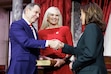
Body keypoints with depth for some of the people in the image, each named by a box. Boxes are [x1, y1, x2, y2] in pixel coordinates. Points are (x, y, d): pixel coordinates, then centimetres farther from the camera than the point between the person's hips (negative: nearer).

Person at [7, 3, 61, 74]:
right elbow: (26, 42, -22)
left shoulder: (33, 29, 19)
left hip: (32, 68, 8)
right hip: (20, 68, -8)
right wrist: (48, 42, -27)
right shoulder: (16, 25, -7)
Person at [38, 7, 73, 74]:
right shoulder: (41, 32, 8)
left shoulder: (65, 29, 6)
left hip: (64, 66, -1)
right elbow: (40, 51, 11)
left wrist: (63, 60, -10)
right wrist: (43, 58, -8)